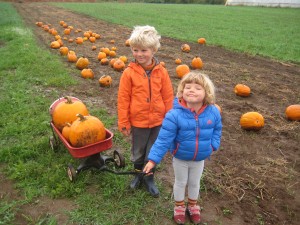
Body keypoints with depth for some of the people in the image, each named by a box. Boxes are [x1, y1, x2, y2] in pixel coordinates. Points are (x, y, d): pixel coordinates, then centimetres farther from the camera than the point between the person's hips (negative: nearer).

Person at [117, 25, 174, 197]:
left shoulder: (161, 71, -8)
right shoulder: (129, 73, -12)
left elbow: (168, 97, -1)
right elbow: (123, 99, -7)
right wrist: (124, 123, -5)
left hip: (158, 120, 1)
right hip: (138, 121, -1)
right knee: (138, 152, 19)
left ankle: (149, 178, 39)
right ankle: (138, 174, 45)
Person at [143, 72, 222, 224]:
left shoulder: (213, 112, -16)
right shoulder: (175, 114, -28)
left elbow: (217, 130, 5)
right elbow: (163, 139, -26)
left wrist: (213, 145, -5)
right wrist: (153, 159, -28)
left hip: (200, 159, 3)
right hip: (180, 158, -3)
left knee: (195, 183, 25)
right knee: (181, 183, 21)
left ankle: (193, 206, 53)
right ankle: (179, 206, 48)